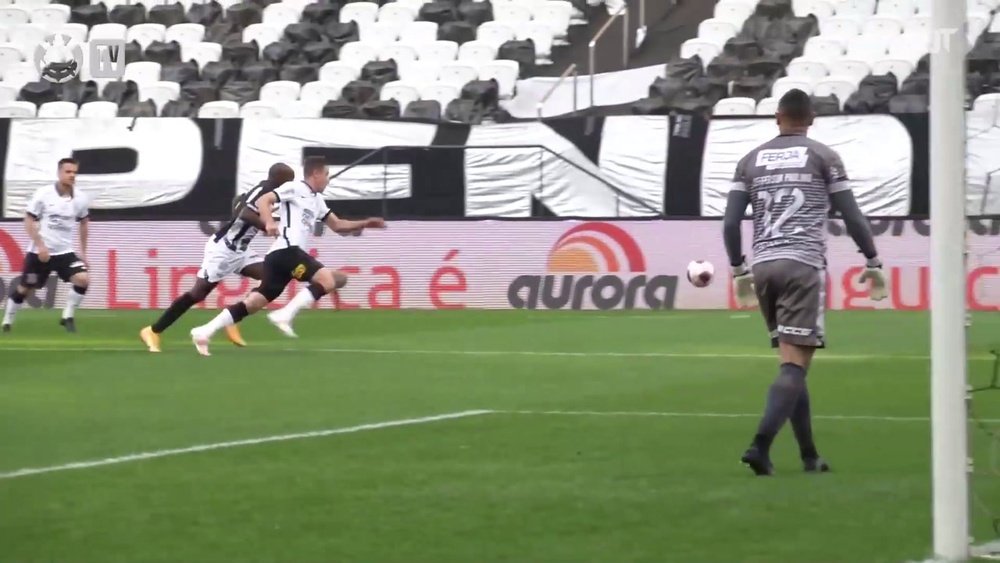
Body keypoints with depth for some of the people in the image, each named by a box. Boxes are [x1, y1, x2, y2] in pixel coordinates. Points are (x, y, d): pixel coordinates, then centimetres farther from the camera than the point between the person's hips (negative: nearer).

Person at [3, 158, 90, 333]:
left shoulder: (80, 198, -1)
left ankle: (67, 317, -3)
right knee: (25, 289, 7)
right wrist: (40, 246, -18)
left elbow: (84, 222, 16)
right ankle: (7, 321, 28)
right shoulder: (43, 194, -12)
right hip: (39, 251, -2)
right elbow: (28, 220, -8)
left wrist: (83, 251, 15)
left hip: (65, 251, 2)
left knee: (83, 279, -20)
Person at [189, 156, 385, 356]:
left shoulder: (317, 200, 30)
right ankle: (285, 315, -28)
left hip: (279, 255, 9)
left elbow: (337, 225, 35)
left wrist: (365, 224, 23)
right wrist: (269, 222, -26)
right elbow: (263, 200, -8)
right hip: (286, 250, -9)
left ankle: (204, 331, -1)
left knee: (255, 303, 4)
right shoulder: (295, 188, 2)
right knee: (329, 279, -19)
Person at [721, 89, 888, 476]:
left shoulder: (752, 161, 13)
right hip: (803, 265, -4)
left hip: (763, 266, 4)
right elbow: (851, 216, 2)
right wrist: (873, 263, 11)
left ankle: (809, 455, 16)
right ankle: (760, 445, -25)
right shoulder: (823, 156, 5)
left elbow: (731, 222, 8)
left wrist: (738, 270, 19)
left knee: (792, 361, 14)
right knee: (795, 363, -8)